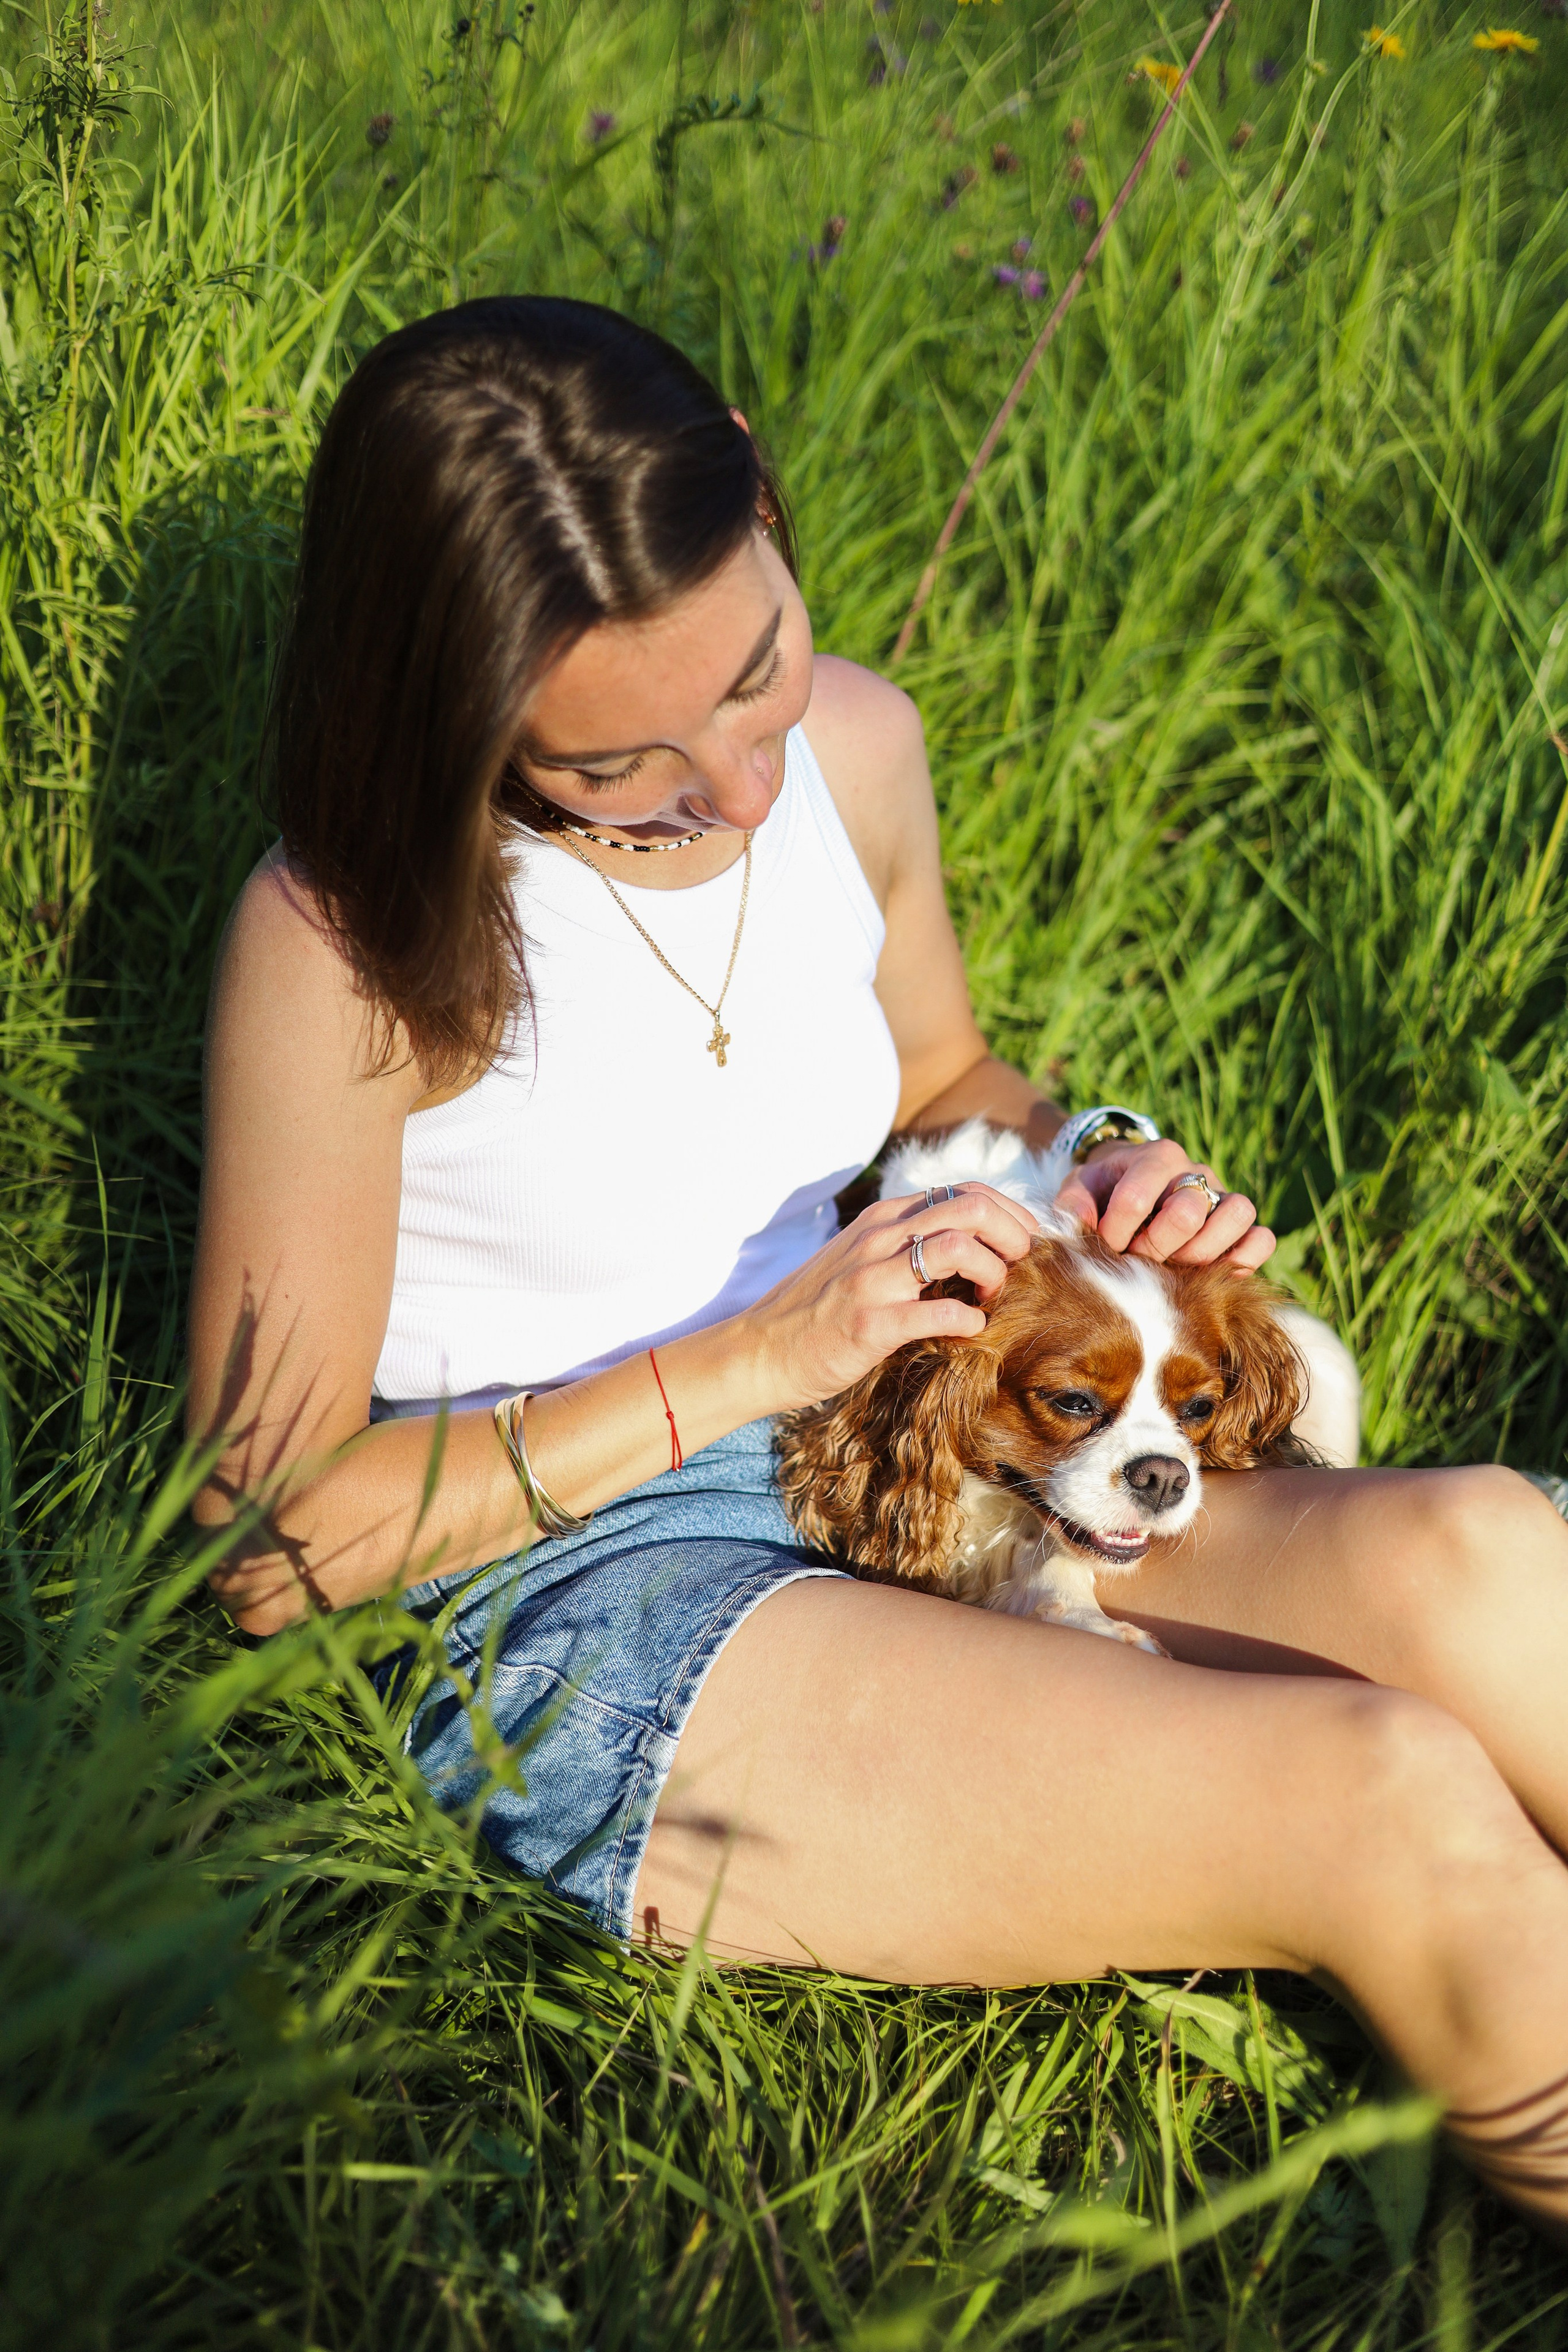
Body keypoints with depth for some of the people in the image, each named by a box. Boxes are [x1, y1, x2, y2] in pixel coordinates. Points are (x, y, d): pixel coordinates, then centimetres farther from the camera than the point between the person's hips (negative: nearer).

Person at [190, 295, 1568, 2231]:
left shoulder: (853, 747, 0)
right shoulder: (349, 941, -17)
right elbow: (268, 1543, -13)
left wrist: (1096, 1169, -2)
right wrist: (748, 1360, -19)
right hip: (585, 1609, -6)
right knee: (1392, 1800, -25)